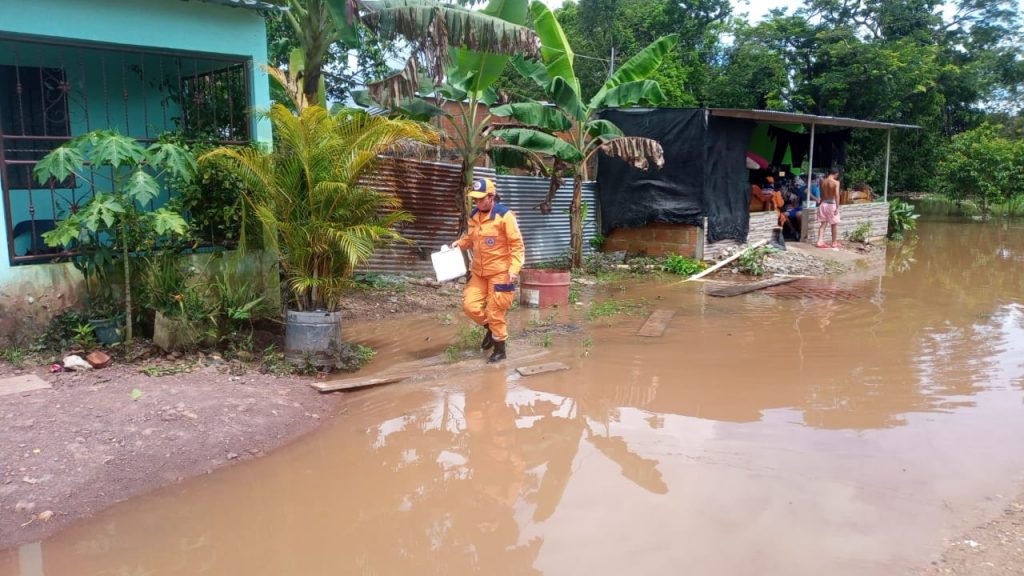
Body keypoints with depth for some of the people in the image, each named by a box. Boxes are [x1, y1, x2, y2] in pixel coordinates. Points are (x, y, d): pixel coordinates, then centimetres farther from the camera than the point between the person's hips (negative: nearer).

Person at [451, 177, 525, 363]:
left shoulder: (504, 215, -15)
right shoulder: (473, 216, 5)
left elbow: (517, 245, -13)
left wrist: (514, 269, -22)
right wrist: (460, 243, -1)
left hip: (500, 273, -6)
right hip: (479, 272, 6)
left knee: (495, 313, -1)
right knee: (469, 305, 0)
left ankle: (500, 350, 17)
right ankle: (490, 328, 28)